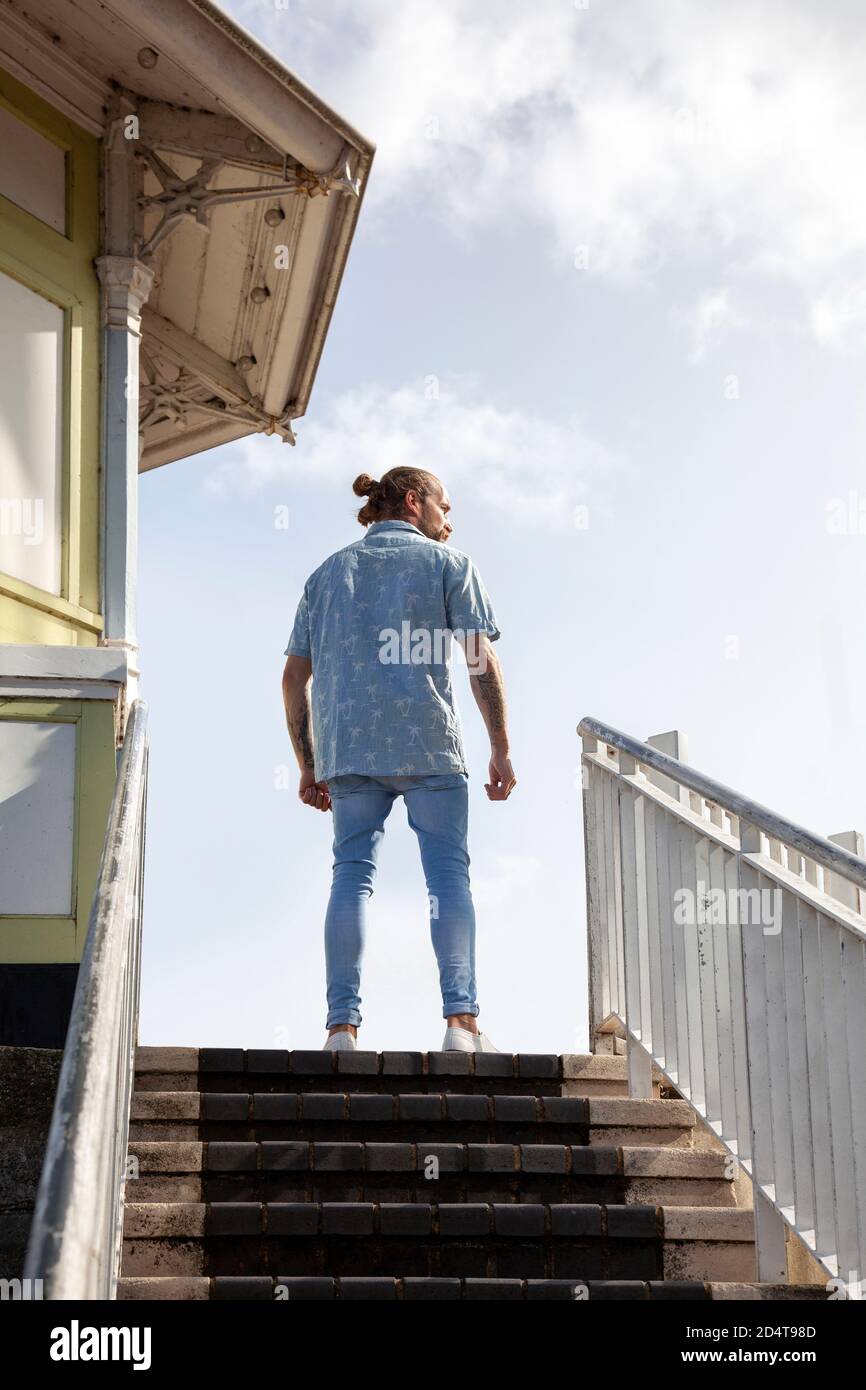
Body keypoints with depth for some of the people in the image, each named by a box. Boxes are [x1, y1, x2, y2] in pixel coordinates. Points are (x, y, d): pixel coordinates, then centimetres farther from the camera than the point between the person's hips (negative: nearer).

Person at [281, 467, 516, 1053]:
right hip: (428, 741, -3)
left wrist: (308, 764, 19)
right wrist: (501, 749, 1)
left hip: (347, 746, 3)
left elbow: (295, 678, 16)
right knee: (448, 872, -2)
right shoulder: (448, 563, 11)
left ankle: (342, 1025, -8)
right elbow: (483, 659, -1)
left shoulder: (329, 572, 22)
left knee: (352, 874, 1)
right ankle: (461, 1020, -13)